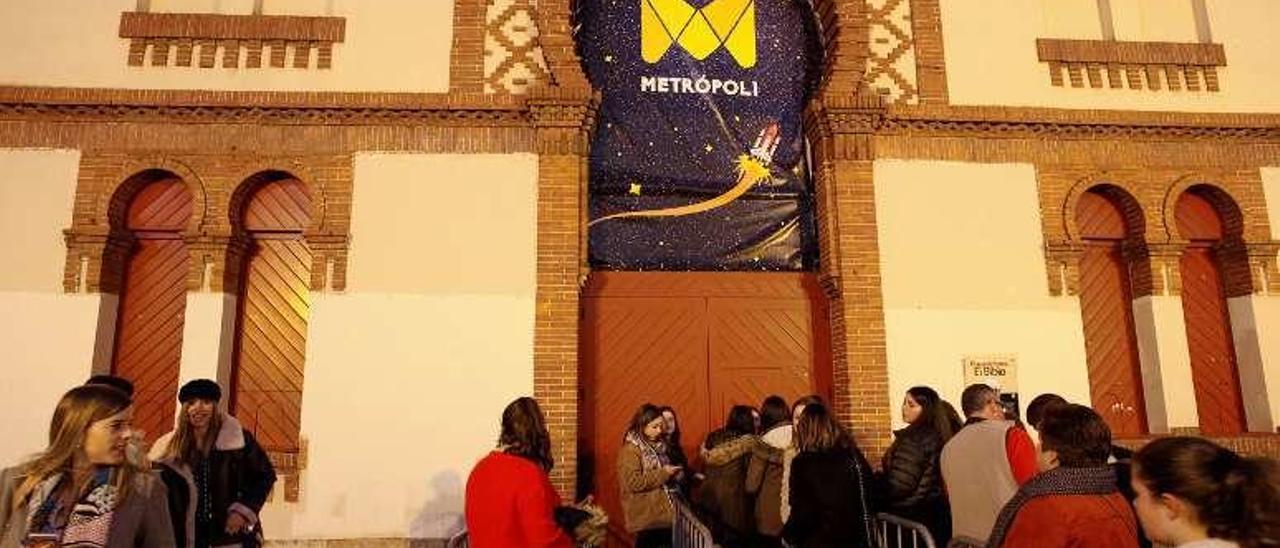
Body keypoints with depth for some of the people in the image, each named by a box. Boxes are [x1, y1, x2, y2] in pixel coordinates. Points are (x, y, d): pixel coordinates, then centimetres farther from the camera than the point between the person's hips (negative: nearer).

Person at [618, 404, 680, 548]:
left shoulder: (657, 445, 11)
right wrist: (663, 474, -19)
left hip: (663, 513, 8)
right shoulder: (630, 449, -13)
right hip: (646, 517, -8)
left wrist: (671, 473, 3)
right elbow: (633, 482, -22)